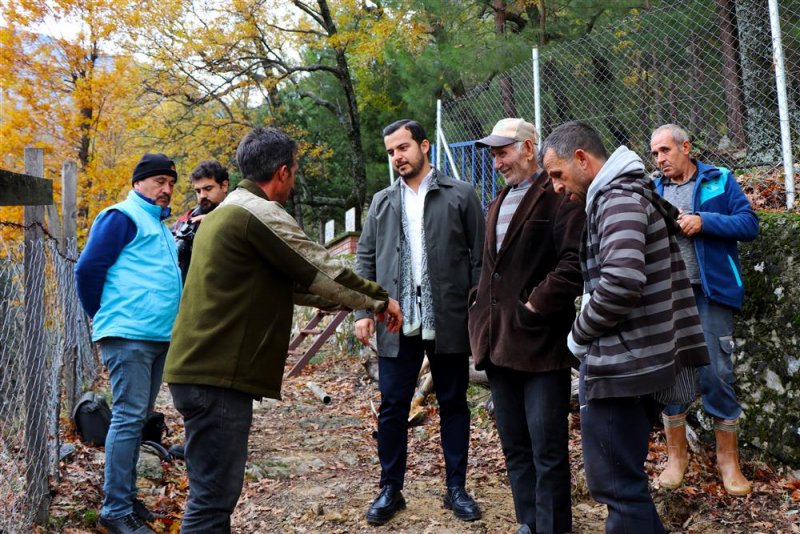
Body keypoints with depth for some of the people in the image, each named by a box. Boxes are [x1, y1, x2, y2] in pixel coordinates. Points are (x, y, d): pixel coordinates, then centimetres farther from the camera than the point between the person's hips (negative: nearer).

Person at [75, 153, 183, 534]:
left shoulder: (159, 225, 21)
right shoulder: (123, 216, -6)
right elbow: (88, 268, -12)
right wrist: (101, 315, -4)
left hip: (158, 336, 9)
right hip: (129, 334, -9)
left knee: (138, 418, 13)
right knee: (128, 417, -9)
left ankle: (124, 496, 23)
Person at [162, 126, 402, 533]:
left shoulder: (227, 211, 20)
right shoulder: (261, 213, -12)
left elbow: (286, 279, 25)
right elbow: (324, 270, -7)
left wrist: (354, 301, 26)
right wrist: (380, 299, 8)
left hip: (202, 370, 10)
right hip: (217, 377, -10)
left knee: (216, 490, 16)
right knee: (213, 495, -5)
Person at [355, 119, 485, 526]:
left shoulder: (460, 195, 3)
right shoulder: (382, 202, 12)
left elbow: (480, 257, 0)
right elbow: (365, 259, 11)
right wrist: (363, 311, 0)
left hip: (450, 321, -2)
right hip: (396, 322, 2)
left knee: (453, 405, 9)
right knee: (392, 408, 6)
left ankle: (456, 488, 21)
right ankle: (390, 489, 19)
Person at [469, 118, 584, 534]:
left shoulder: (558, 196, -8)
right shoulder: (500, 202, 18)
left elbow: (575, 262, -19)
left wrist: (535, 307, -17)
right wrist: (483, 319, 14)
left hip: (541, 342, -8)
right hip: (499, 342, 8)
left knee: (548, 450, 0)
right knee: (514, 447, 15)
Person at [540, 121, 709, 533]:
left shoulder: (618, 198, -15)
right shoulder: (632, 193, 16)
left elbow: (619, 282, -29)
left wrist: (578, 335, -13)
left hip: (618, 365, -10)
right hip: (635, 360, 10)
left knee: (616, 484, -2)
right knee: (625, 480, 19)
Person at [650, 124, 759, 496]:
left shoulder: (719, 181, 2)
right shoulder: (653, 192, 11)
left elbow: (750, 224, -5)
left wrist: (704, 221, -17)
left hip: (710, 291, -3)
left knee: (716, 374, -1)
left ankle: (728, 457, 15)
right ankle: (677, 454, 20)